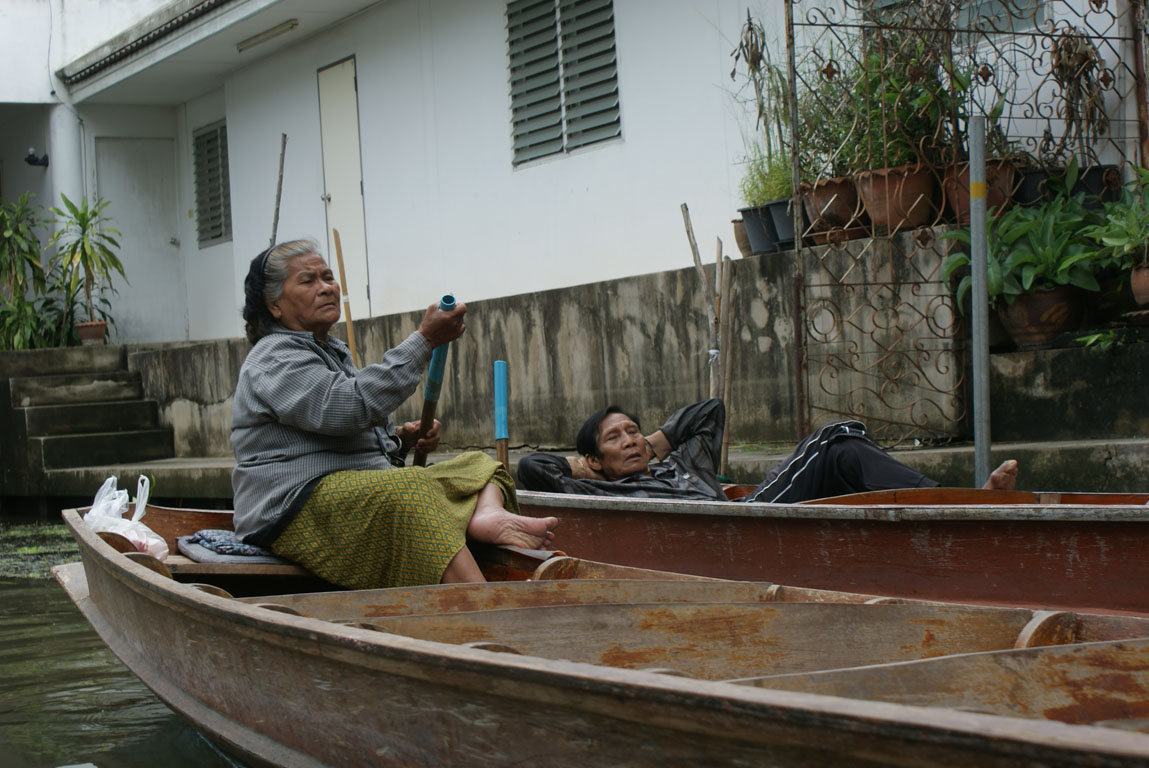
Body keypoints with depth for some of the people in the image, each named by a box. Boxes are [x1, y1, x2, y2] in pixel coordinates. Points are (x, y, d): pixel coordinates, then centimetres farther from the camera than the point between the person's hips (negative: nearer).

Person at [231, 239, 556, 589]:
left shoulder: (330, 351, 26)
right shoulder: (274, 360, -7)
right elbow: (353, 406, -23)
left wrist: (402, 437, 10)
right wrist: (424, 340, -21)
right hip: (300, 508, -10)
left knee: (477, 465, 1)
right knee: (412, 490, -37)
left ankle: (488, 513, -37)